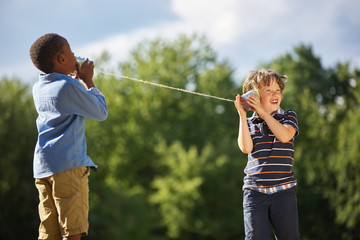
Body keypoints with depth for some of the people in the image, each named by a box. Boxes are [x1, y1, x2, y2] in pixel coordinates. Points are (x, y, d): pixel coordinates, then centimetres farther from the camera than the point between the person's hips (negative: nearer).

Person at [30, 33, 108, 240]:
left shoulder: (38, 88, 15)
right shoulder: (69, 87, -9)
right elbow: (101, 113, 2)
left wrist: (76, 78, 32)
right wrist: (88, 81, 11)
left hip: (42, 167, 8)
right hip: (68, 165, -8)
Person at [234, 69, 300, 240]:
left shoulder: (289, 117, 7)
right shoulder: (249, 123, 11)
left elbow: (284, 136, -14)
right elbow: (246, 148, -7)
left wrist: (263, 111, -14)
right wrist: (242, 115, -8)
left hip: (283, 191, -1)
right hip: (254, 192, 1)